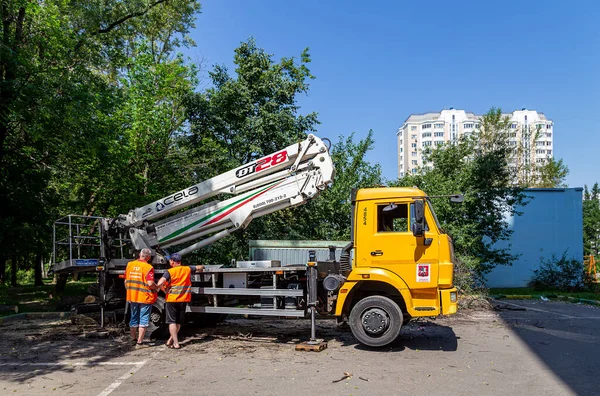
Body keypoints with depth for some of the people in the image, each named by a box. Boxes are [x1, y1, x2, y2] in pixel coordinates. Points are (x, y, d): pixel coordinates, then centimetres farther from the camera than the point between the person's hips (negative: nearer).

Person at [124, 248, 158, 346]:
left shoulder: (130, 264, 3)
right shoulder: (148, 267, -15)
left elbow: (126, 281, 9)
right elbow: (150, 284, -21)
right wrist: (157, 287, -2)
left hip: (132, 297, 5)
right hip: (145, 297, -5)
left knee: (134, 318, 18)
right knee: (143, 319, 5)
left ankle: (133, 338, 30)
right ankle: (140, 341, 6)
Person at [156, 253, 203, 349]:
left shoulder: (169, 272, -11)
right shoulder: (188, 269, 1)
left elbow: (160, 283, -23)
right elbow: (200, 267, 15)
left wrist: (165, 290, -4)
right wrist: (200, 268, 37)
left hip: (171, 299, -4)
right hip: (183, 299, 4)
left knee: (172, 322, 2)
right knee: (178, 322, 16)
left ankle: (176, 343, -2)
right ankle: (171, 340, 23)